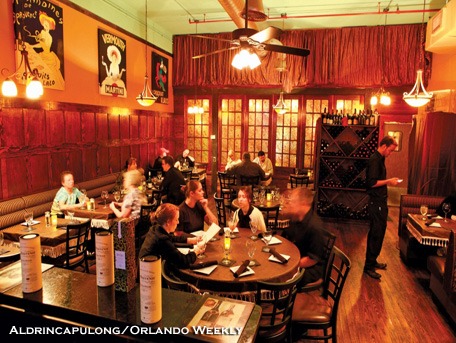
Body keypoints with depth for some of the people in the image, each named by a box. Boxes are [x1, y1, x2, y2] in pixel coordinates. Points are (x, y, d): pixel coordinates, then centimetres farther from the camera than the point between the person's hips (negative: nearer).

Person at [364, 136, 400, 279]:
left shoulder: (379, 159, 15)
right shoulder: (375, 160, -17)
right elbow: (372, 183, -23)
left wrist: (389, 181, 12)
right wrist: (389, 181, -15)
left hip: (380, 202, 10)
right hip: (376, 203, -10)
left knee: (378, 233, 17)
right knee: (376, 234, -4)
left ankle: (372, 261, 29)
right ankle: (369, 266, 5)